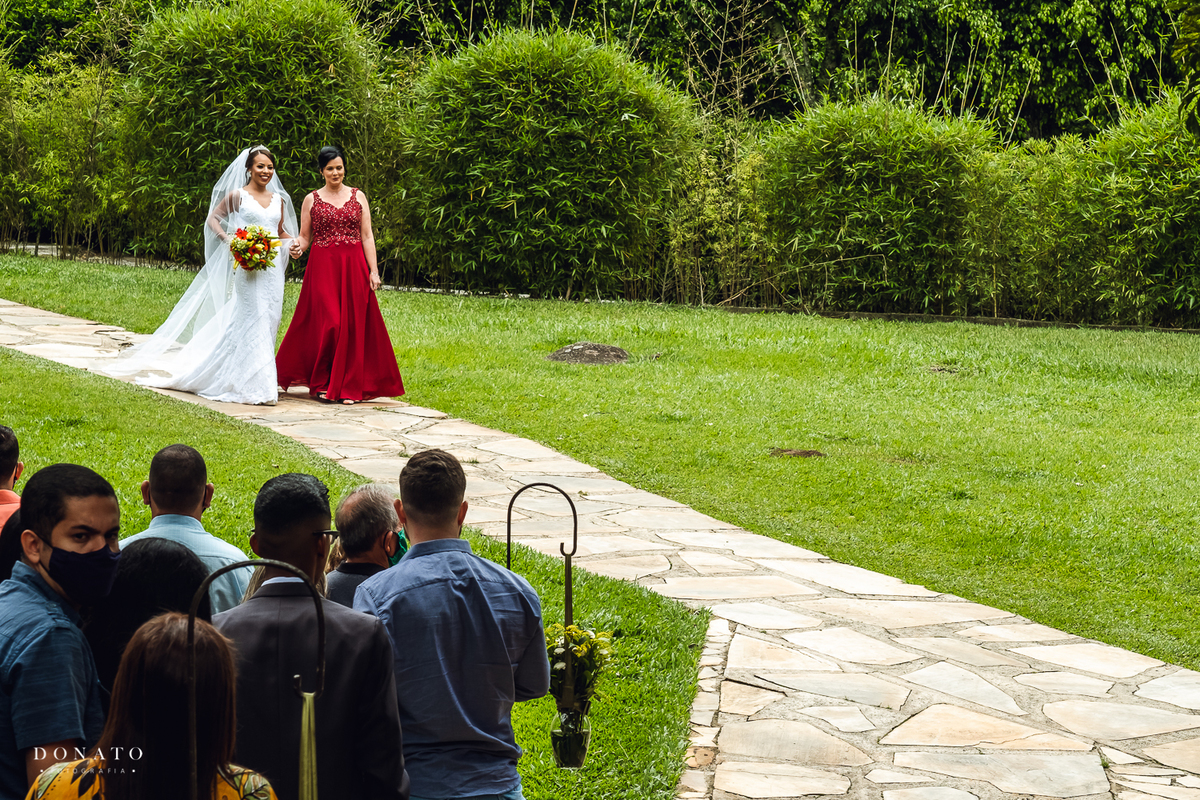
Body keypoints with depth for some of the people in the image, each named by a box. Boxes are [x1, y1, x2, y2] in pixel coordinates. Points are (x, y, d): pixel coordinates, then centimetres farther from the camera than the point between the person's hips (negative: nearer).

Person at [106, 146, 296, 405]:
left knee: (268, 322, 6)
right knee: (252, 321, -10)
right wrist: (230, 241, -10)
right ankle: (259, 386, -10)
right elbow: (213, 219, 6)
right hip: (247, 268, -5)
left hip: (272, 269, 5)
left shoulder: (279, 200, 14)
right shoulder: (237, 196, 1)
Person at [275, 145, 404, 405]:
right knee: (325, 324, -6)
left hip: (353, 267, 1)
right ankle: (322, 384, 7)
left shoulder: (358, 197, 8)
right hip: (322, 267, -1)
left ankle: (349, 388, 5)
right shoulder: (312, 200, 7)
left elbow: (367, 236, 6)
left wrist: (373, 270, -1)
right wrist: (297, 245, -15)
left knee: (352, 324, -1)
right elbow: (305, 237, 9)